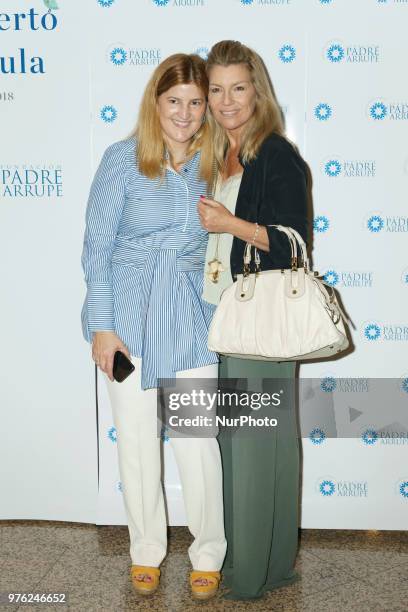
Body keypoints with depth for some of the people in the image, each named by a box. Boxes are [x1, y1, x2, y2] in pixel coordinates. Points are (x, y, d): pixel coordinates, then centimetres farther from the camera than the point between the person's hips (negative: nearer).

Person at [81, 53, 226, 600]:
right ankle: (146, 550, 29)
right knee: (137, 441, 9)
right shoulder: (123, 159, -7)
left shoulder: (214, 163, 2)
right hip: (130, 315, -1)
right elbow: (97, 247, -6)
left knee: (198, 442, 2)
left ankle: (208, 554, 23)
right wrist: (102, 326, -8)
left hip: (191, 316, 2)